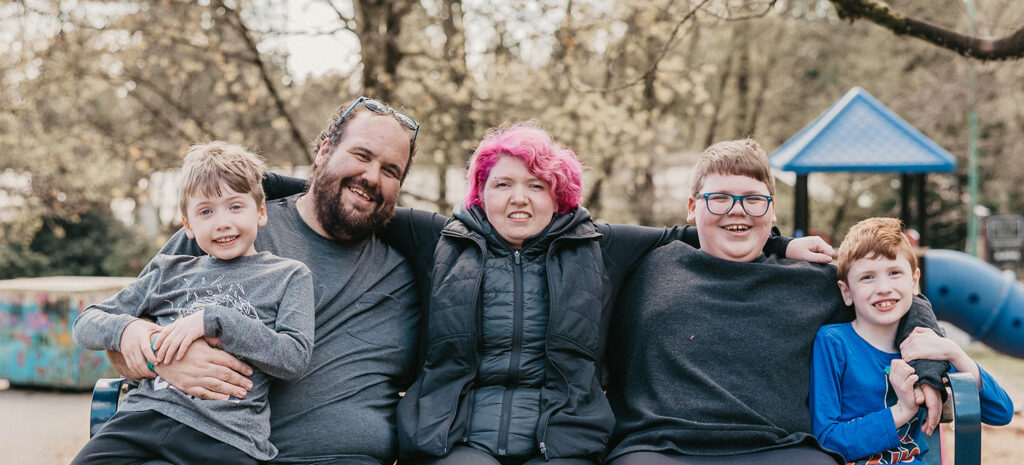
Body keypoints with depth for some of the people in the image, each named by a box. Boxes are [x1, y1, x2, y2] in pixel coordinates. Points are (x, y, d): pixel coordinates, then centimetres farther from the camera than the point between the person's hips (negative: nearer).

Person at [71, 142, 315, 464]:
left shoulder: (288, 276, 13)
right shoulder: (168, 272, 21)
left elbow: (295, 358, -1)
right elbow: (85, 324, 23)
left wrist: (213, 320, -8)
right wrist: (125, 328, -1)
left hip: (226, 433, -2)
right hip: (146, 410, 2)